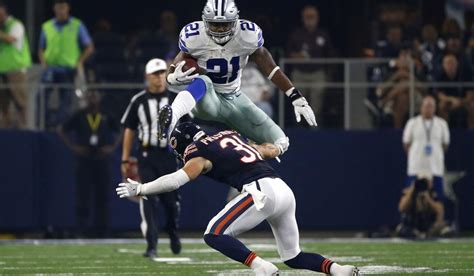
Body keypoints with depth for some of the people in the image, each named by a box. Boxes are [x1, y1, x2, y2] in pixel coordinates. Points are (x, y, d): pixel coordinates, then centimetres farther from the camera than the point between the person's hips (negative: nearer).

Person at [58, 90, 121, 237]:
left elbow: (118, 132, 19)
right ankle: (82, 226, -3)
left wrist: (112, 147, 3)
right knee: (83, 193, -6)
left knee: (102, 194, 0)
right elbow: (63, 131, 9)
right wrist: (73, 147, -2)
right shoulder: (79, 116, 4)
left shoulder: (106, 116, 8)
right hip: (84, 158, -2)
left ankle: (100, 228, 4)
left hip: (101, 158, 2)